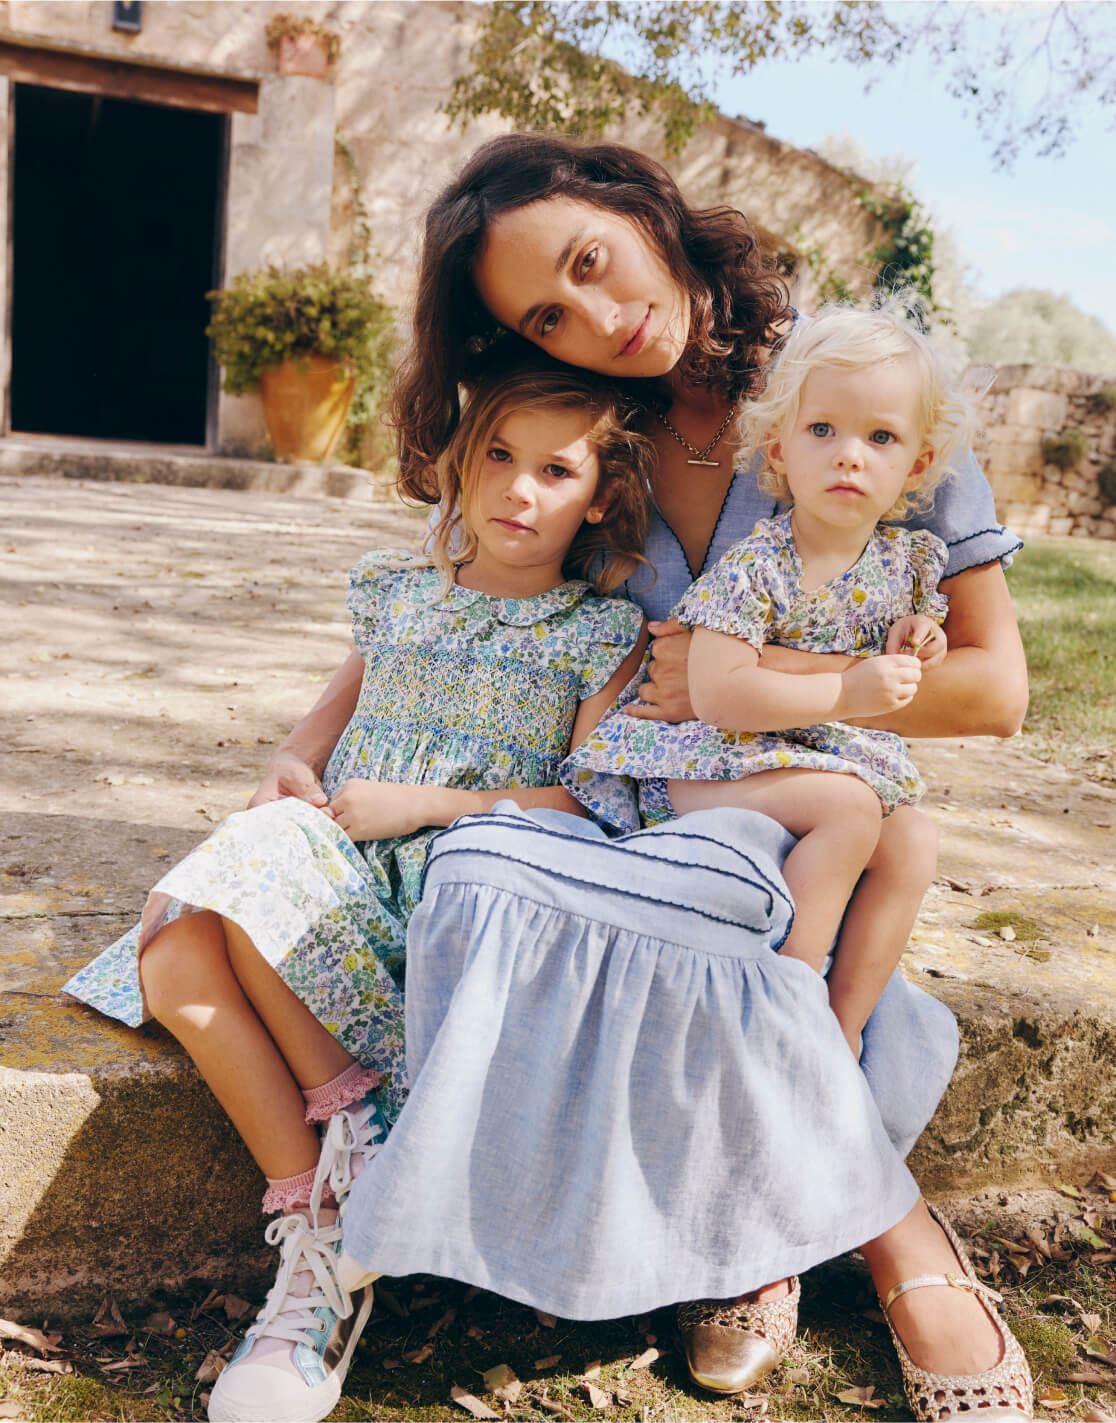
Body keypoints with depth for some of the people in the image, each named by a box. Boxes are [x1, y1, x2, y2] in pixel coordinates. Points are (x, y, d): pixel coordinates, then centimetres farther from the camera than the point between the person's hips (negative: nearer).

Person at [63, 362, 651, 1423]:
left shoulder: (603, 632, 3)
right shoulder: (396, 590, 17)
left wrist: (427, 803, -12)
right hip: (336, 858, 5)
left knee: (258, 878, -32)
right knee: (175, 957, -26)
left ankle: (351, 1107, -10)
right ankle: (320, 1235, -19)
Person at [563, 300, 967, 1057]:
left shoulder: (909, 559, 2)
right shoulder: (754, 566, -19)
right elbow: (719, 694, -27)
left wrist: (915, 641, -6)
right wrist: (848, 692, -27)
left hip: (842, 758, 7)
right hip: (715, 760, -7)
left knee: (913, 849, -9)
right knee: (849, 809, -27)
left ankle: (844, 1024, 0)